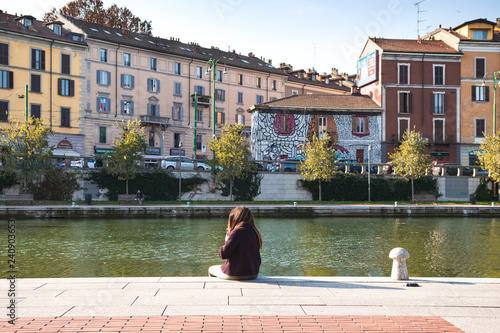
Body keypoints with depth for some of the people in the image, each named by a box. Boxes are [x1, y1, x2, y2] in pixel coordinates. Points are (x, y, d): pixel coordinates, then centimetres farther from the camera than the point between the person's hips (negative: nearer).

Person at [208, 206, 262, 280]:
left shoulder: (237, 231, -18)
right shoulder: (255, 232, 3)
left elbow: (223, 254, -16)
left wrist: (227, 240, -2)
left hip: (235, 274, -7)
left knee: (211, 269, 20)